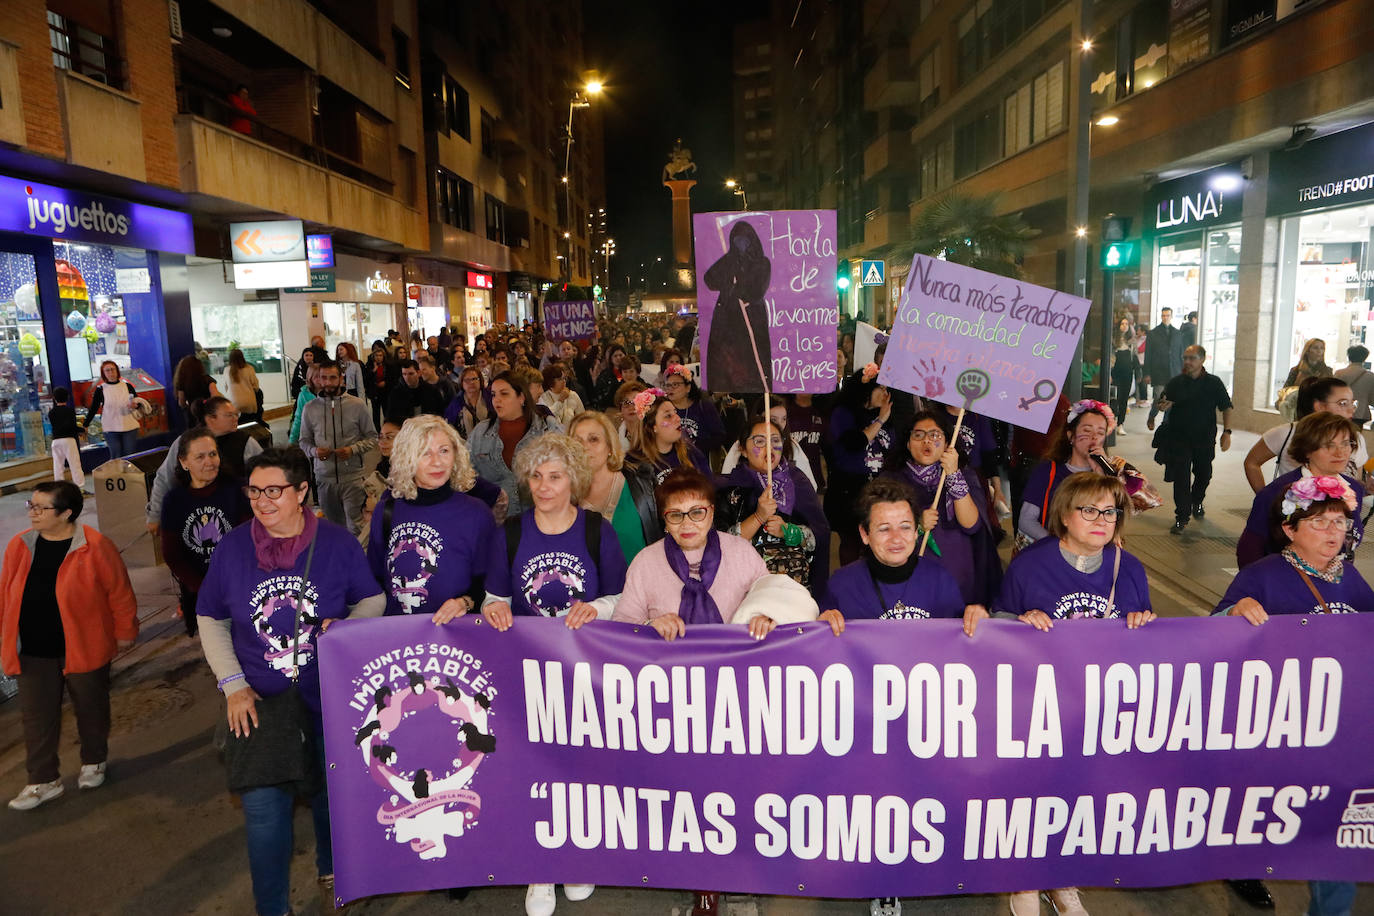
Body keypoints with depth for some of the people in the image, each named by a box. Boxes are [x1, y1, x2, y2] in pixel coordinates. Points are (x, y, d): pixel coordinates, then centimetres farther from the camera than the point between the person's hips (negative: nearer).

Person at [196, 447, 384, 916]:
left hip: (330, 701, 0)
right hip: (259, 705, 0)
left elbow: (372, 600, 2)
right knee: (264, 811, 1)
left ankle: (330, 873, 47)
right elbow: (211, 620, 5)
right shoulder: (232, 547, -5)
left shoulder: (337, 543, -8)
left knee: (331, 796, 17)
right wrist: (233, 684, -4)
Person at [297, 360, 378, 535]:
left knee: (356, 527, -4)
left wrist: (353, 449, -15)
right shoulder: (310, 408, 5)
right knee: (332, 527, 15)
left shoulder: (357, 405, -3)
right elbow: (304, 441, 13)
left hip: (352, 476, -3)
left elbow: (372, 437, 3)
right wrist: (314, 451, -9)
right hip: (324, 477, 3)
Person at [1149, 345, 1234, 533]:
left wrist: (1227, 431, -3)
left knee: (1203, 474, 17)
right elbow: (1163, 403, 4)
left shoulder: (1213, 383, -1)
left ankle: (1197, 502, 46)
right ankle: (1182, 517, -2)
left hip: (1205, 439, 2)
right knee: (1181, 478, -7)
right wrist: (1163, 406, -21)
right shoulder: (1176, 382, -1)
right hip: (1179, 438, -1)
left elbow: (1226, 407, 5)